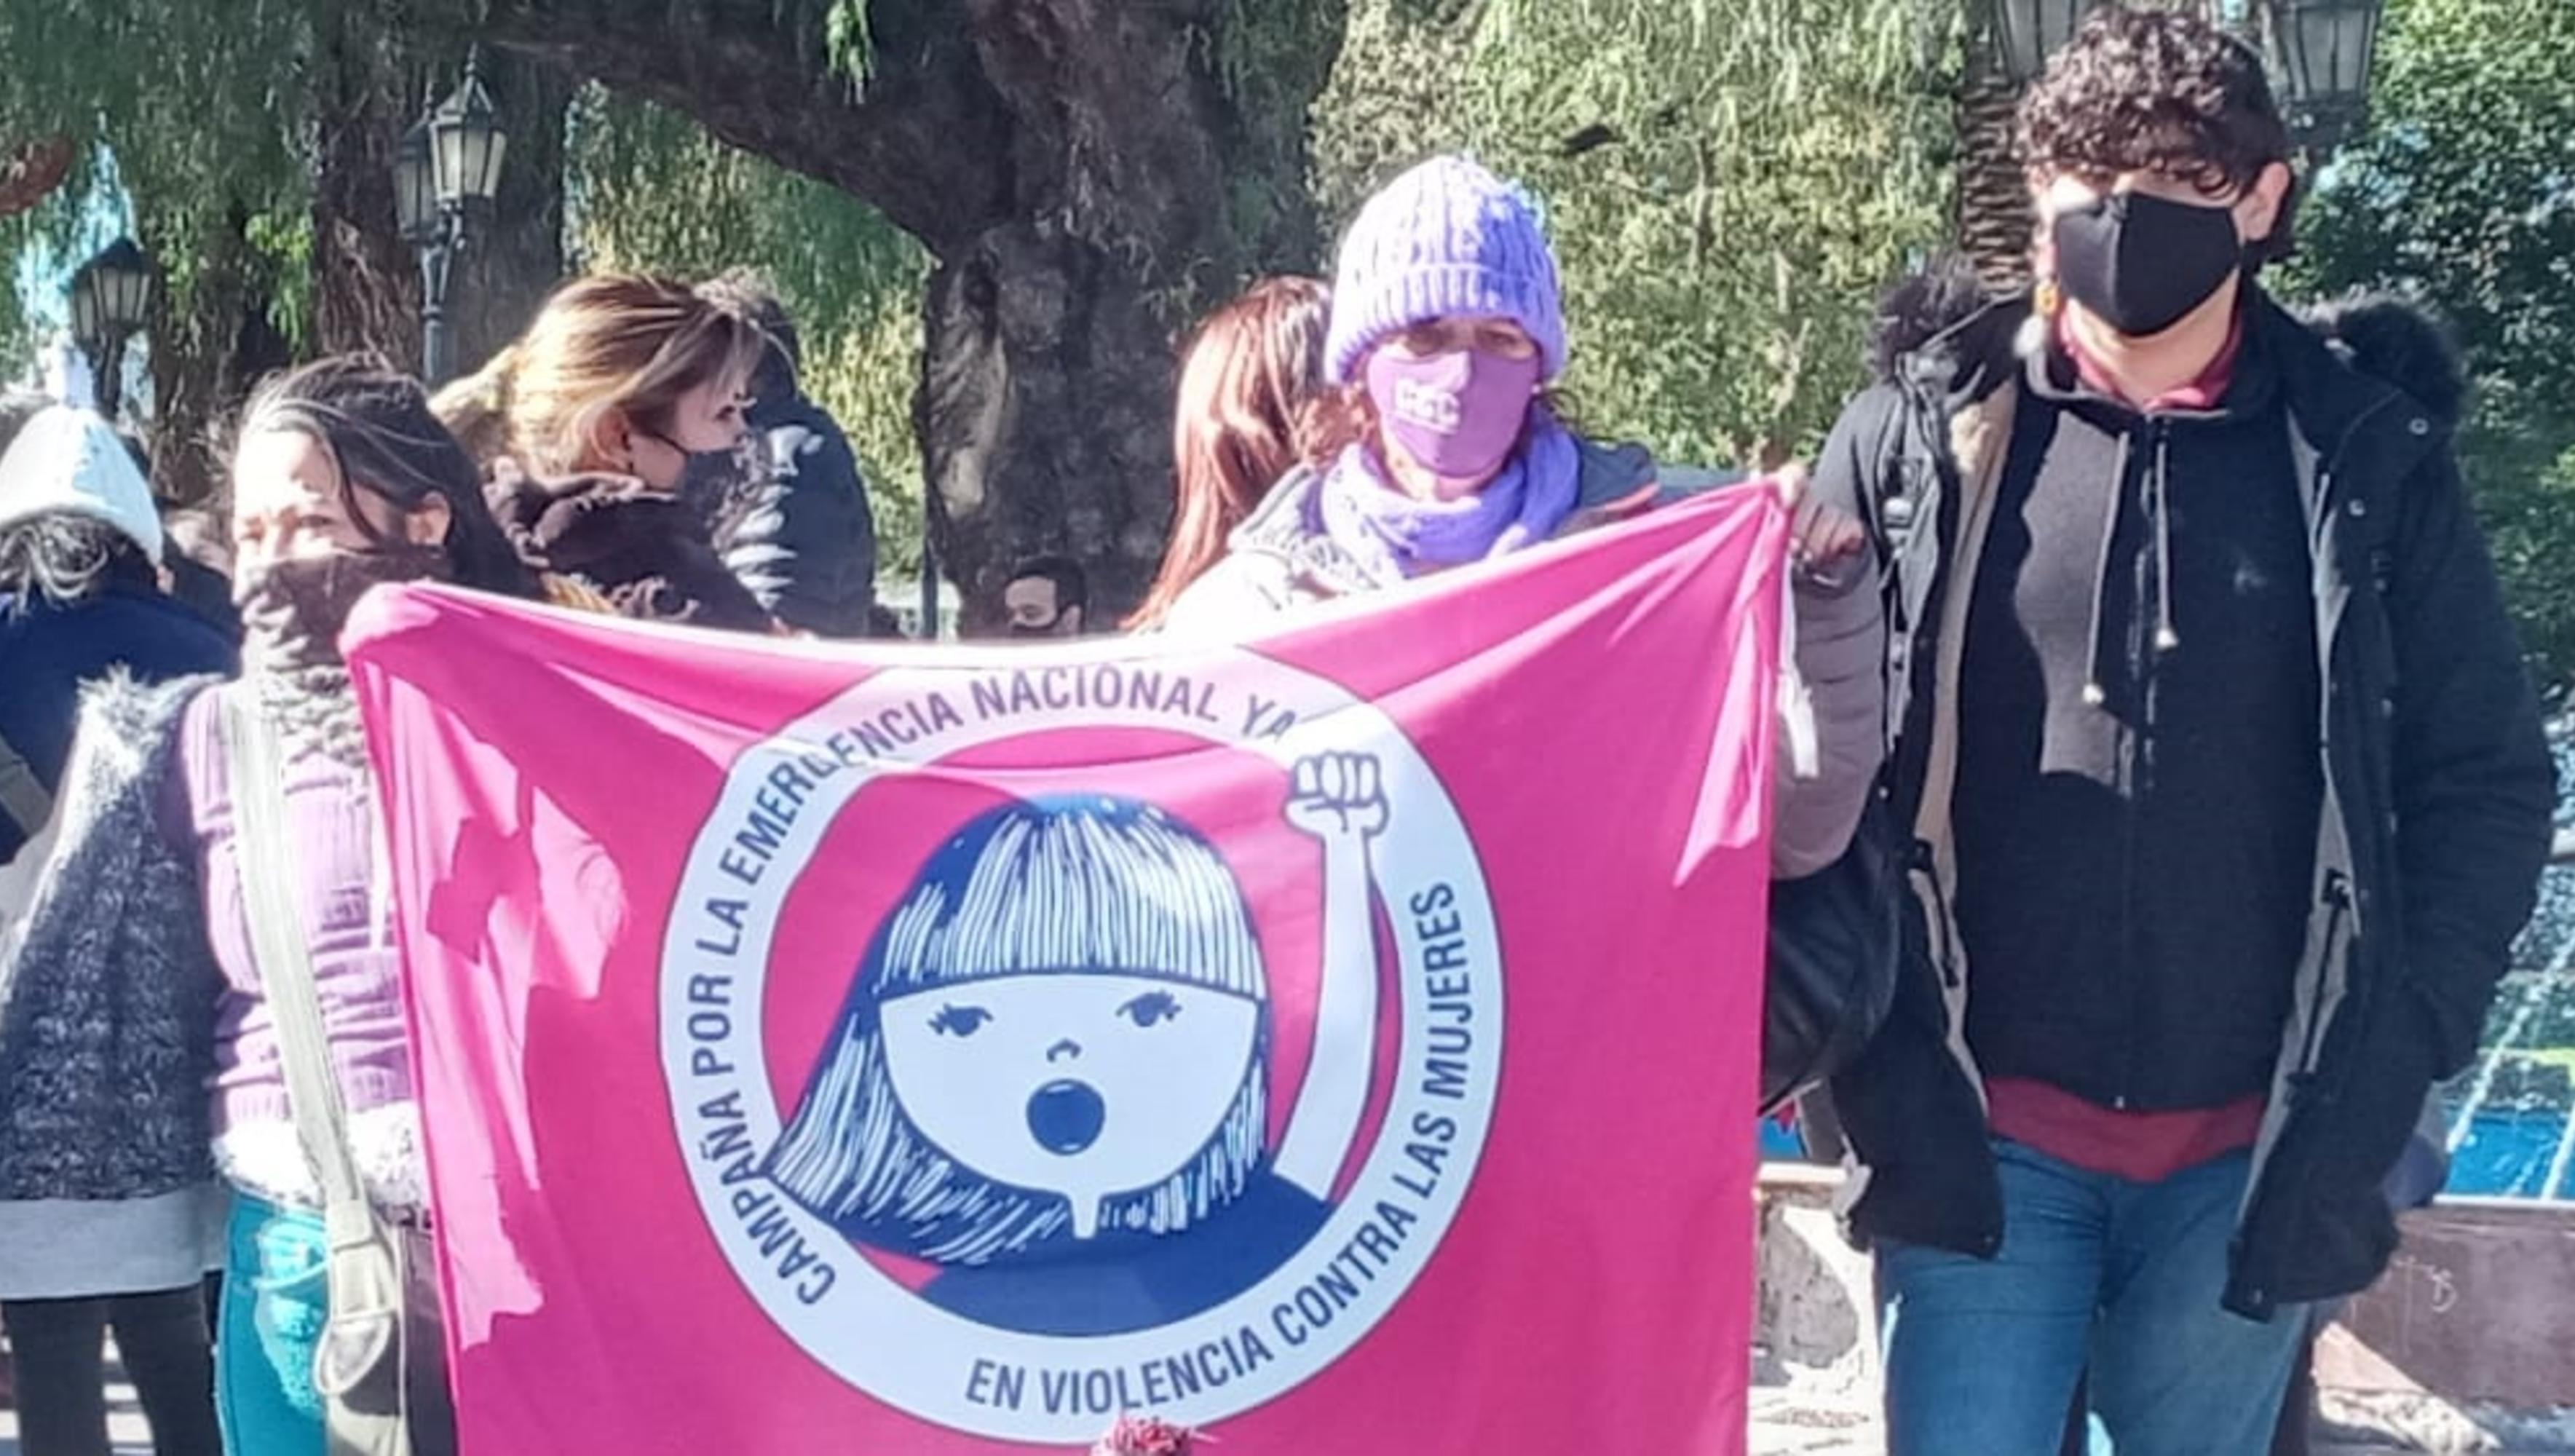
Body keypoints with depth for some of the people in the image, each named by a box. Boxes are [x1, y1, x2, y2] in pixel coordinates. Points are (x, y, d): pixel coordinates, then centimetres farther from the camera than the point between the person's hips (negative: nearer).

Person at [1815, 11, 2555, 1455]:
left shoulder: (2370, 456, 1)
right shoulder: (1914, 439, -2)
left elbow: (2486, 782, 4)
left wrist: (2389, 1068, -5)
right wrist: (1881, 1069, -8)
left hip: (2251, 1147, 1)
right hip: (1985, 1134, -1)